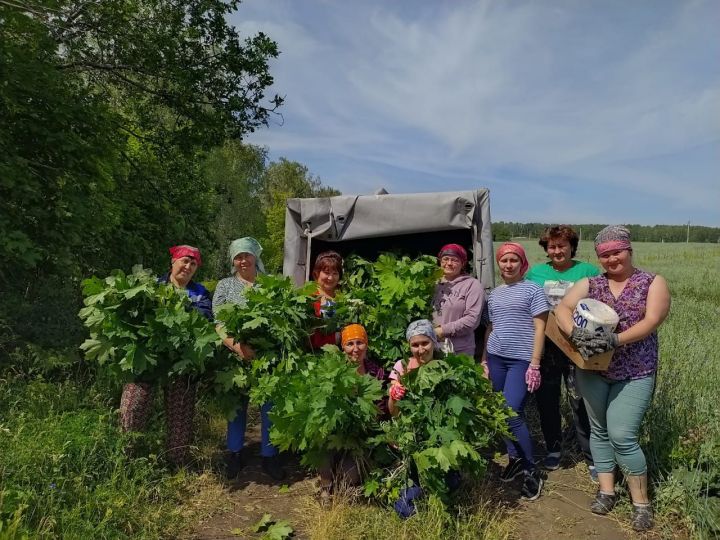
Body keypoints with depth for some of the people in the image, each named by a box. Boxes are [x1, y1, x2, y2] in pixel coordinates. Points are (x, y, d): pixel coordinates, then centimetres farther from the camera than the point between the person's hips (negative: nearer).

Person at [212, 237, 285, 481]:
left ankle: (269, 456, 22)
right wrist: (237, 346, -21)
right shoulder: (225, 285, 3)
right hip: (236, 356, 0)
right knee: (238, 405, 12)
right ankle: (234, 455, 29)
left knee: (270, 406, 7)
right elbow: (218, 323, -5)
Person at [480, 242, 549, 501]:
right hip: (496, 358, 6)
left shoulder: (532, 290, -2)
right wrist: (484, 360, 14)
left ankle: (532, 471, 4)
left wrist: (534, 365, -11)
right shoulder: (494, 293, 14)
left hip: (521, 360, -5)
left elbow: (539, 329, -6)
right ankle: (515, 458, 27)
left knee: (512, 414, -12)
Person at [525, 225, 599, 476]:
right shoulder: (535, 272, 7)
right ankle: (553, 449, 31)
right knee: (546, 399, 13)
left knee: (581, 402, 0)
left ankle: (593, 458, 16)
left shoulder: (588, 271, -1)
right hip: (544, 346, 3)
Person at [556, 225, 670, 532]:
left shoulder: (653, 283, -1)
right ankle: (606, 491, 27)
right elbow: (562, 308, -8)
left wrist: (614, 340, -28)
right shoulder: (589, 284, 5)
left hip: (635, 374, -3)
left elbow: (651, 321, -15)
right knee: (599, 430, 12)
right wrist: (575, 333, -28)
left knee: (622, 436, -8)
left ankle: (641, 502, 11)